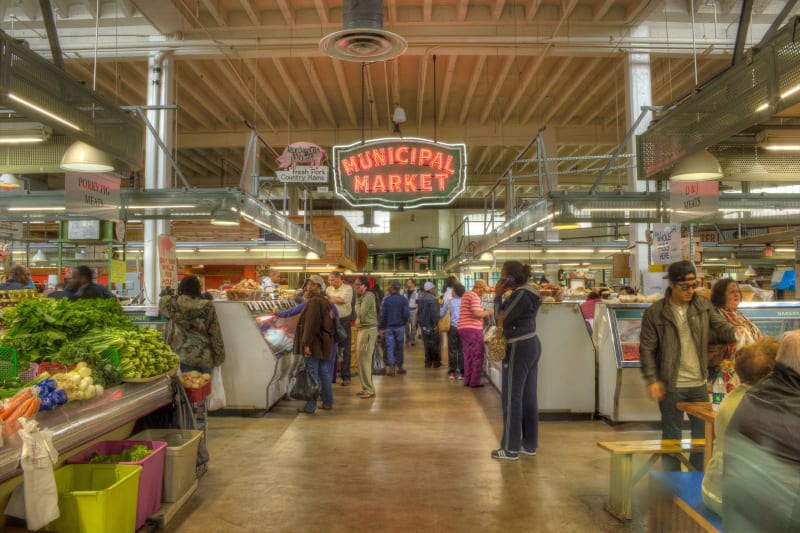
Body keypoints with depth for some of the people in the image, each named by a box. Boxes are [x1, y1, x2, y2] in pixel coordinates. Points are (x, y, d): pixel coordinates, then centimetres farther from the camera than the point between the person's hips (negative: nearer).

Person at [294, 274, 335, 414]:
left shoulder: (314, 301, -15)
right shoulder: (325, 301, 15)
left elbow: (310, 324, -21)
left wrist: (306, 344, -22)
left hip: (314, 343, -9)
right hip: (324, 342, 9)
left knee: (312, 373, -5)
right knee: (323, 372, 15)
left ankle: (310, 406, 0)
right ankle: (328, 402, 22)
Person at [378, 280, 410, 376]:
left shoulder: (386, 300, -4)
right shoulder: (403, 300, -5)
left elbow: (383, 314, -4)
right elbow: (407, 314, -10)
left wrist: (381, 327, 4)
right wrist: (404, 322, 10)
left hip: (389, 327, 0)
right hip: (400, 326, 0)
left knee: (390, 347, 1)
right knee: (399, 347, 13)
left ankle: (390, 367, -9)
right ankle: (399, 367, 21)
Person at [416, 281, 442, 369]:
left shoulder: (421, 299, 9)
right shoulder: (433, 299, -16)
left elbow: (418, 312, 15)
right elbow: (434, 313, -21)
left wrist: (420, 322, 21)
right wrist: (435, 324, -16)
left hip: (423, 325, 7)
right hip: (431, 325, -7)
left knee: (427, 343, 12)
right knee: (434, 343, 2)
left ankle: (428, 362, 14)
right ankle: (436, 362, 6)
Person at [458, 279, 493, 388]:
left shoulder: (466, 295, 16)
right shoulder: (475, 297, -13)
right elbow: (476, 314, -21)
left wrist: (483, 310, 16)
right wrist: (487, 312, -6)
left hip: (463, 328, 9)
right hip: (473, 329, -9)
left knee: (468, 356, 15)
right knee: (477, 356, 0)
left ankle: (467, 380, 18)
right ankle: (474, 382, 2)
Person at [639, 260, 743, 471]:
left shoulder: (703, 305, 3)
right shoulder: (655, 313, -9)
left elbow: (720, 325, -2)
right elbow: (647, 348, -7)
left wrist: (736, 333, -25)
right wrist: (651, 380, -12)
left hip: (699, 383, 4)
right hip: (671, 386, -4)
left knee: (703, 431, 15)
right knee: (672, 434, 7)